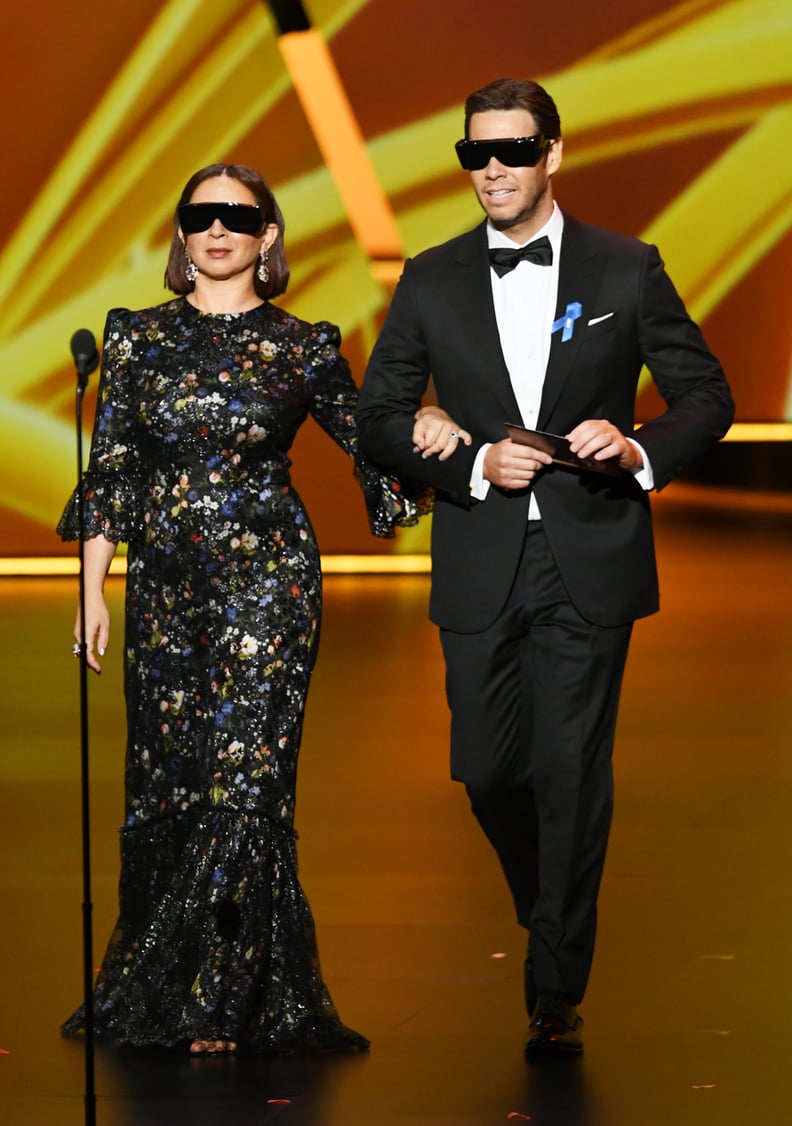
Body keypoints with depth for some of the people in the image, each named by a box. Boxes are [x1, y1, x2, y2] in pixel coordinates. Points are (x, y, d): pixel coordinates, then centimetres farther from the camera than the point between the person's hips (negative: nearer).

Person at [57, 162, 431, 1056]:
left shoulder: (303, 348, 2)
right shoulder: (139, 337, 6)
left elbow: (368, 443, 13)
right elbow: (110, 470, 7)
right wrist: (93, 589, 2)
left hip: (266, 578, -3)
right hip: (164, 581, 3)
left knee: (243, 772, -8)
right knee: (164, 775, 6)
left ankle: (225, 999, -1)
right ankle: (156, 989, 19)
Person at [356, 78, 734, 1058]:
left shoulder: (627, 270, 1)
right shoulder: (431, 281, 5)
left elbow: (707, 396, 4)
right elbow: (377, 422, 5)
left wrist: (641, 450, -16)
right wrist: (473, 466, -11)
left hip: (588, 564, -2)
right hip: (480, 567, 2)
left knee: (572, 774, -2)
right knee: (486, 769, 7)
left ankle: (557, 994, 7)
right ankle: (551, 910, 37)